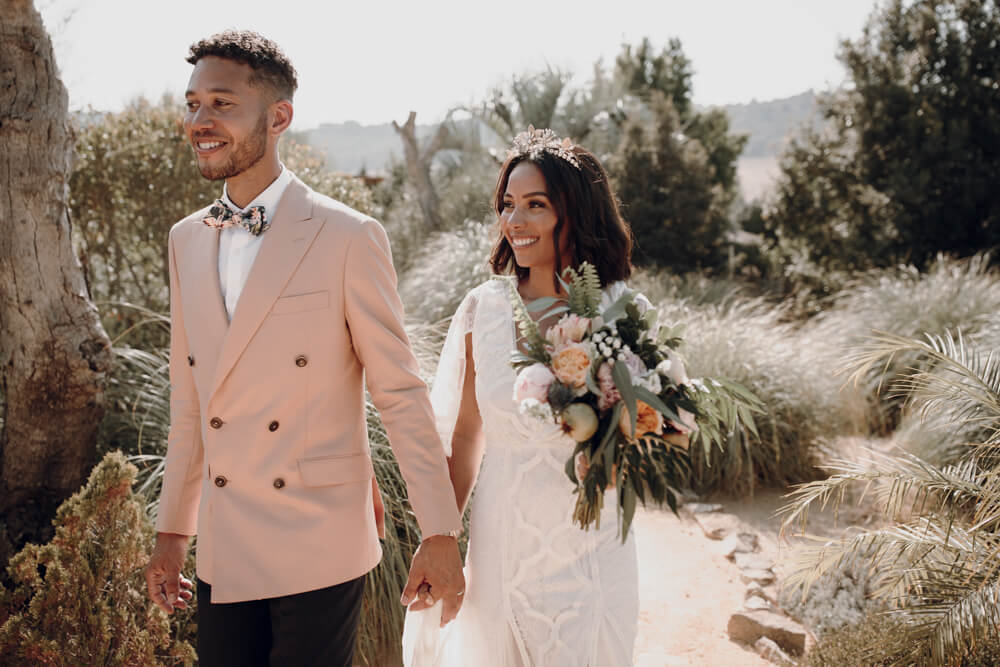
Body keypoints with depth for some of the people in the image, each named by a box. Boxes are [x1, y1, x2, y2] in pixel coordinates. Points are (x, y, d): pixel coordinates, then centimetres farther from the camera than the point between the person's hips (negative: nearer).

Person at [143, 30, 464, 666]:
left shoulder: (348, 237, -10)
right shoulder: (187, 240, 8)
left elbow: (402, 394, -8)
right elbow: (188, 404, 13)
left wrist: (440, 535, -8)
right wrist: (172, 531, 15)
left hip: (320, 554, -5)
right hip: (223, 556, 5)